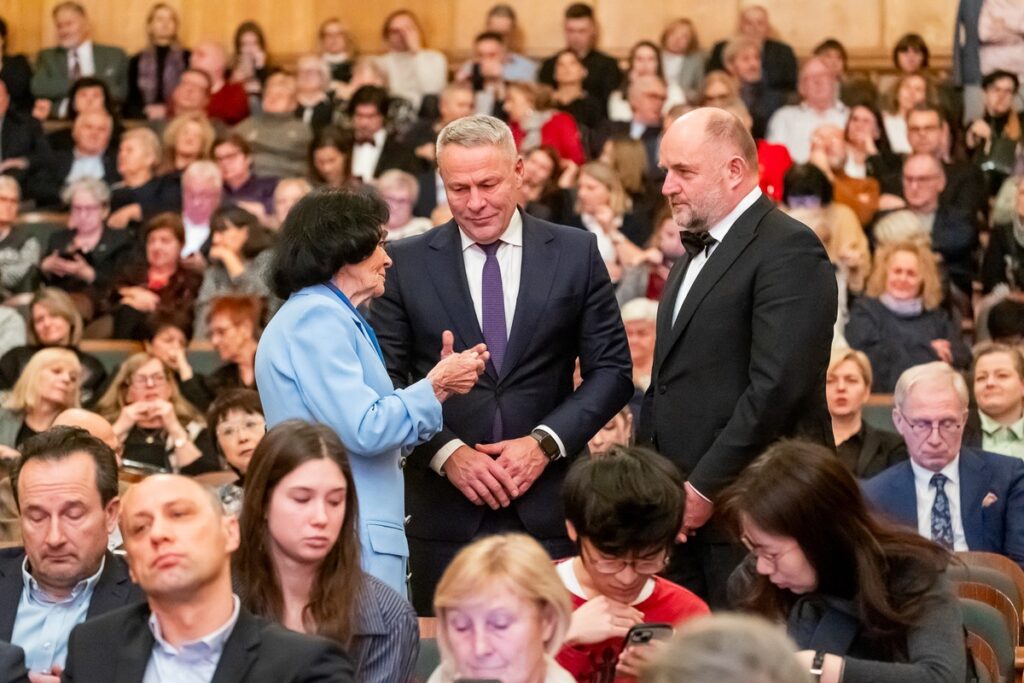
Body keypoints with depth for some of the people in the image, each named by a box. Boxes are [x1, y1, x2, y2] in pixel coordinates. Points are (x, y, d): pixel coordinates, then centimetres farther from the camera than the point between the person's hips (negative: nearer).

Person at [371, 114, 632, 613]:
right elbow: (385, 381, 3)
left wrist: (545, 443, -7)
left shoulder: (576, 253, 6)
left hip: (551, 510, 0)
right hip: (445, 512, 0)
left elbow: (611, 369, 6)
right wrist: (447, 452, -10)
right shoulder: (406, 263, 5)